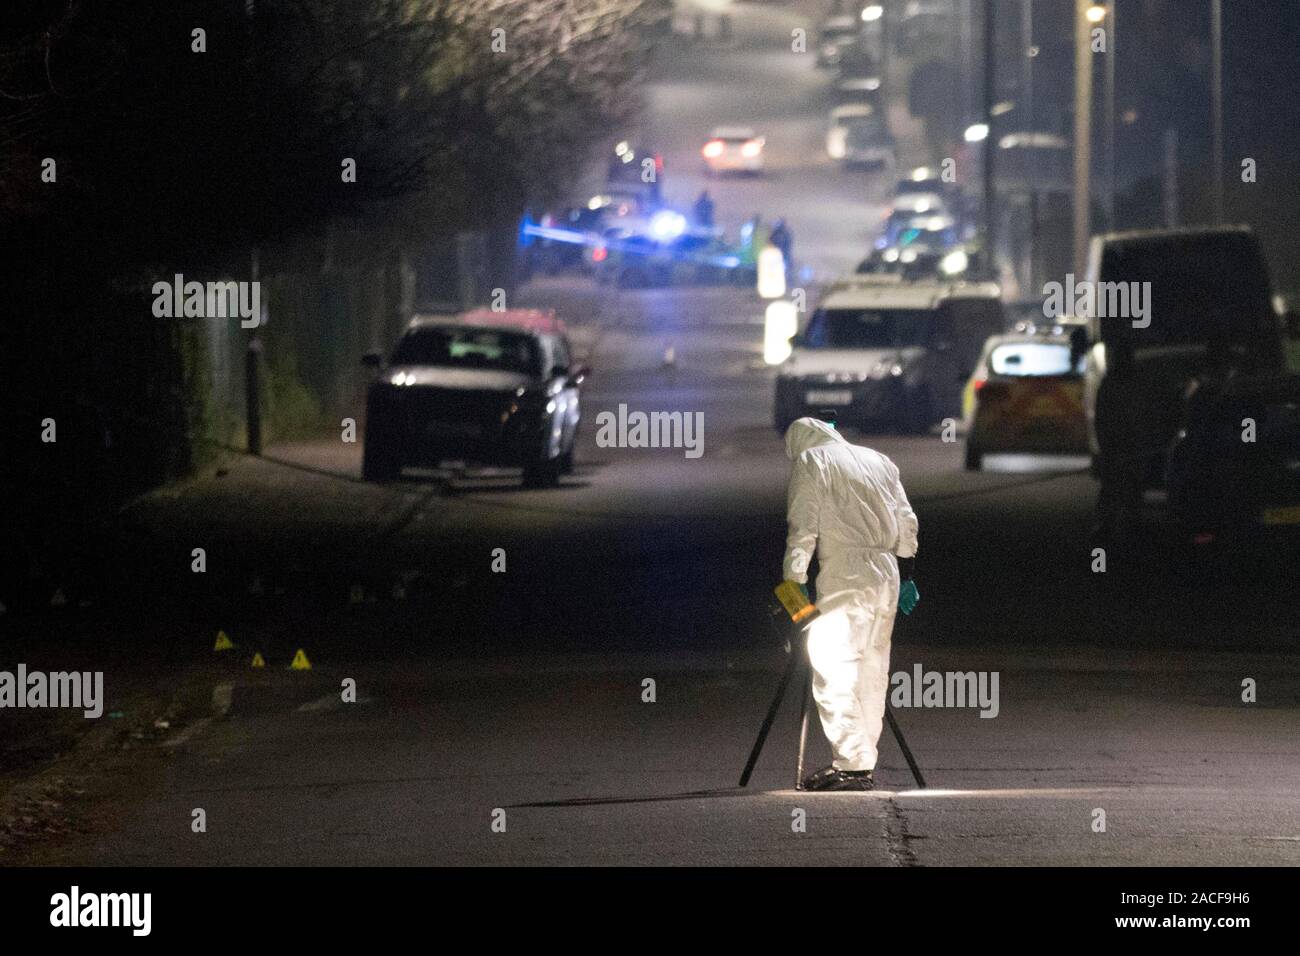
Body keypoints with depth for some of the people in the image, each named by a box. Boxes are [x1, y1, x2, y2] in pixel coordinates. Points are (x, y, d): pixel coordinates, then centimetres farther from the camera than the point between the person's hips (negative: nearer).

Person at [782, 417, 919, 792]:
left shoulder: (809, 462, 1)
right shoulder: (879, 461, 20)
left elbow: (802, 530, -7)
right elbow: (906, 523, 18)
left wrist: (793, 582, -4)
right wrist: (906, 574, 22)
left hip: (845, 578, -7)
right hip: (887, 575, 7)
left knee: (833, 669, -7)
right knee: (872, 673, 12)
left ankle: (851, 764, -15)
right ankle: (863, 765, 15)